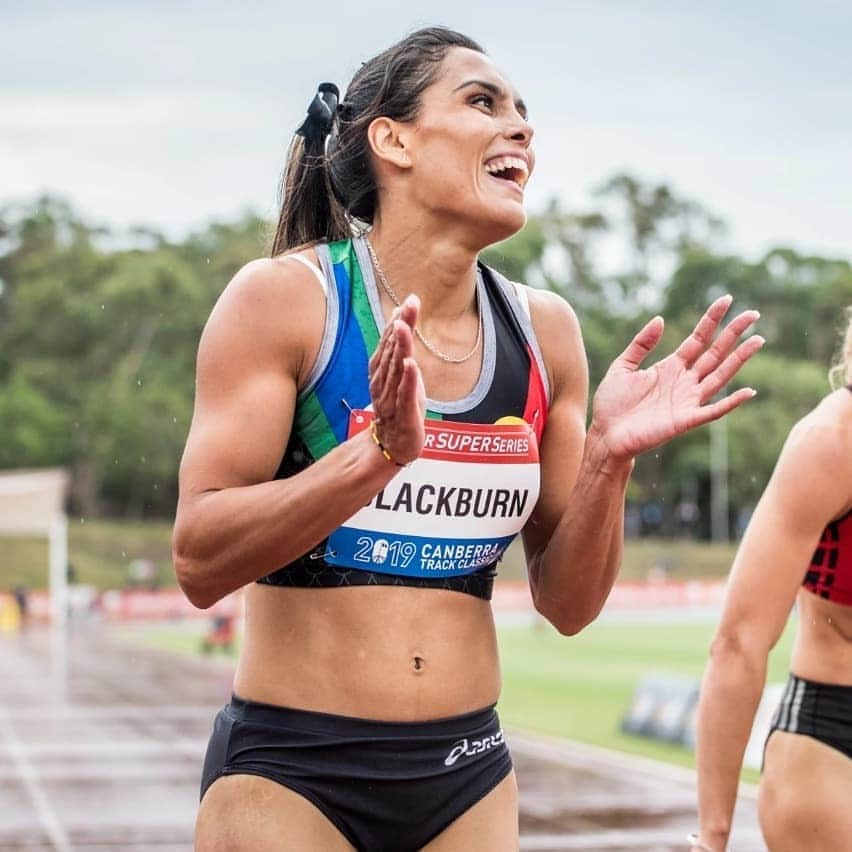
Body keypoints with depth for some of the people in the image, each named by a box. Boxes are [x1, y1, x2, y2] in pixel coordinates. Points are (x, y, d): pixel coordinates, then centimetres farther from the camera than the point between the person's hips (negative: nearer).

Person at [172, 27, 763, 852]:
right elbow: (199, 562, -15)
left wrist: (608, 459, -12)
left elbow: (566, 604, 5)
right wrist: (381, 451, -26)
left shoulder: (544, 332, 1)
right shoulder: (286, 297, -9)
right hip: (288, 773, -4)